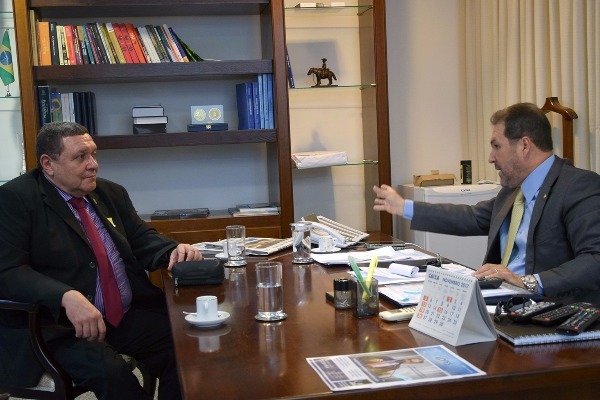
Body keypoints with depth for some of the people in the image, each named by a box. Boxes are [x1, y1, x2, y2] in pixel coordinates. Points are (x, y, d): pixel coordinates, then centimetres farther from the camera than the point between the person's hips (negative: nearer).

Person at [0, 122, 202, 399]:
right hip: (58, 325, -5)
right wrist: (67, 297, -32)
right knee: (109, 370, -31)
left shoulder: (111, 193, 14)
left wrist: (175, 251, -7)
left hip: (129, 315, 6)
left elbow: (142, 239, 17)